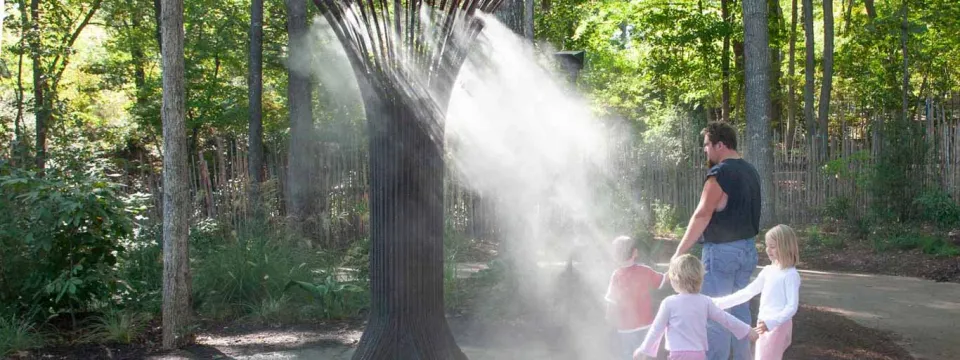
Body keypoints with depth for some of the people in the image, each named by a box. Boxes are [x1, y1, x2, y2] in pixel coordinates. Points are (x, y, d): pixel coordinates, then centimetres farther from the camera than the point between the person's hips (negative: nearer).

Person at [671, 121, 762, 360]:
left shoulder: (720, 174, -16)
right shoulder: (750, 171, 11)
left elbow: (701, 216, -19)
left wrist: (679, 252, -17)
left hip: (722, 251, -8)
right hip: (747, 248, 8)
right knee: (739, 309, 15)